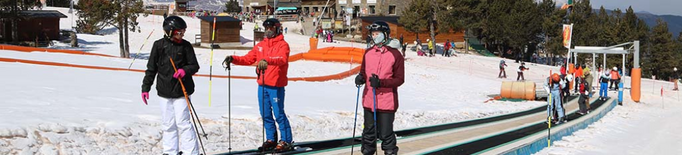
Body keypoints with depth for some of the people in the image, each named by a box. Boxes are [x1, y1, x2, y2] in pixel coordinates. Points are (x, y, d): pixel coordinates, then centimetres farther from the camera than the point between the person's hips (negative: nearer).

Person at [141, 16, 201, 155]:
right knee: (168, 125, 8)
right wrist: (145, 88, 8)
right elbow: (151, 68, 9)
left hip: (181, 91, -2)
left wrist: (184, 71, -17)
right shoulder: (159, 45, 3)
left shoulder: (186, 46, 0)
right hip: (164, 92, 2)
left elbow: (194, 66, 4)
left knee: (183, 122, -7)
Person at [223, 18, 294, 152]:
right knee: (265, 114, 10)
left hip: (276, 85, -6)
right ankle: (271, 139, 21)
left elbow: (282, 59, -24)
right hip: (262, 85, 7)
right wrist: (233, 59, -2)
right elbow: (248, 59, 13)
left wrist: (267, 61, -42)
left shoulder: (282, 45, -5)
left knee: (279, 114, -6)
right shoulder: (260, 46, 15)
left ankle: (286, 141, 1)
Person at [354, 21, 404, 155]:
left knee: (386, 134, -2)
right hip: (369, 100, 5)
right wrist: (361, 78, -6)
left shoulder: (395, 54, -7)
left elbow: (399, 79, -7)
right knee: (369, 132, 13)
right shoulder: (368, 53, 8)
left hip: (386, 102, -5)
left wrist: (381, 82, -20)